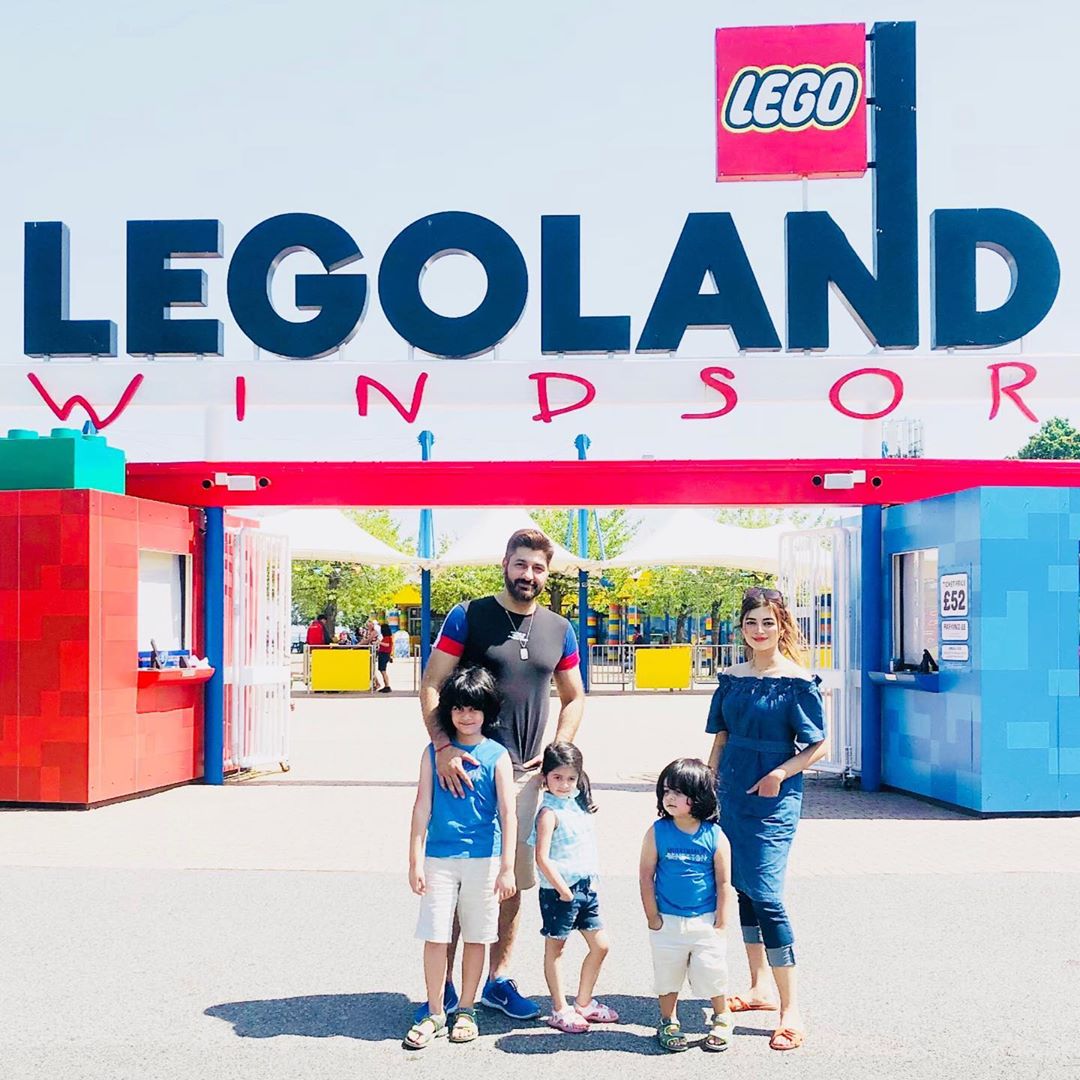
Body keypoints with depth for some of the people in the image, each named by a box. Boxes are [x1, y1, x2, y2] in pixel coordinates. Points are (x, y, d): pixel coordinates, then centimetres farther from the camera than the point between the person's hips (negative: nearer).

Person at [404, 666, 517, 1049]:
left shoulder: (497, 756, -3)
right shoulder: (434, 752, 2)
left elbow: (508, 814, -5)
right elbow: (422, 808, 3)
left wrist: (507, 868, -10)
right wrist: (416, 862, 0)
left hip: (483, 859, -1)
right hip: (439, 859, 1)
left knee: (475, 937, 9)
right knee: (435, 937, 2)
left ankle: (466, 1011, 24)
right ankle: (434, 1014, 15)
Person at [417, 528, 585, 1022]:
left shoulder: (559, 630, 9)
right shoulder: (468, 617, -3)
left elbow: (574, 698, 18)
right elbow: (431, 685, -7)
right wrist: (442, 746, -19)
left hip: (525, 773, 4)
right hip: (467, 766, -4)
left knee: (513, 880, 10)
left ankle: (499, 980, 24)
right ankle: (443, 985, 12)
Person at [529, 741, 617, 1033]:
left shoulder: (577, 804, 8)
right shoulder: (549, 812, -16)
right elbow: (542, 859, -22)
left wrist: (590, 880, 14)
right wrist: (563, 890, -17)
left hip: (585, 887, 8)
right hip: (558, 891, -8)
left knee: (600, 946, 12)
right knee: (555, 948, 6)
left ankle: (583, 1003, 27)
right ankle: (560, 1010, 16)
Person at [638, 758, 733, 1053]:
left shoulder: (715, 836, -9)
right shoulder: (657, 832, -9)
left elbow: (724, 883, -3)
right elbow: (646, 876, -4)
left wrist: (721, 924, -4)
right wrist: (653, 918, -5)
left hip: (706, 922, -1)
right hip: (667, 922, 1)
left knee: (713, 973, 4)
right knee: (667, 976, 12)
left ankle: (721, 1021, 28)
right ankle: (668, 1023, 32)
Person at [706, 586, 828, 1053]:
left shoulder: (796, 681, -8)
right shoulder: (732, 677, 8)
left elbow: (818, 745, -7)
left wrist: (780, 774, -18)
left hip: (774, 799, -6)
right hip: (732, 792, 6)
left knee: (764, 894, -12)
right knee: (741, 890, 13)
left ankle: (791, 1011, -5)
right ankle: (759, 988, 27)